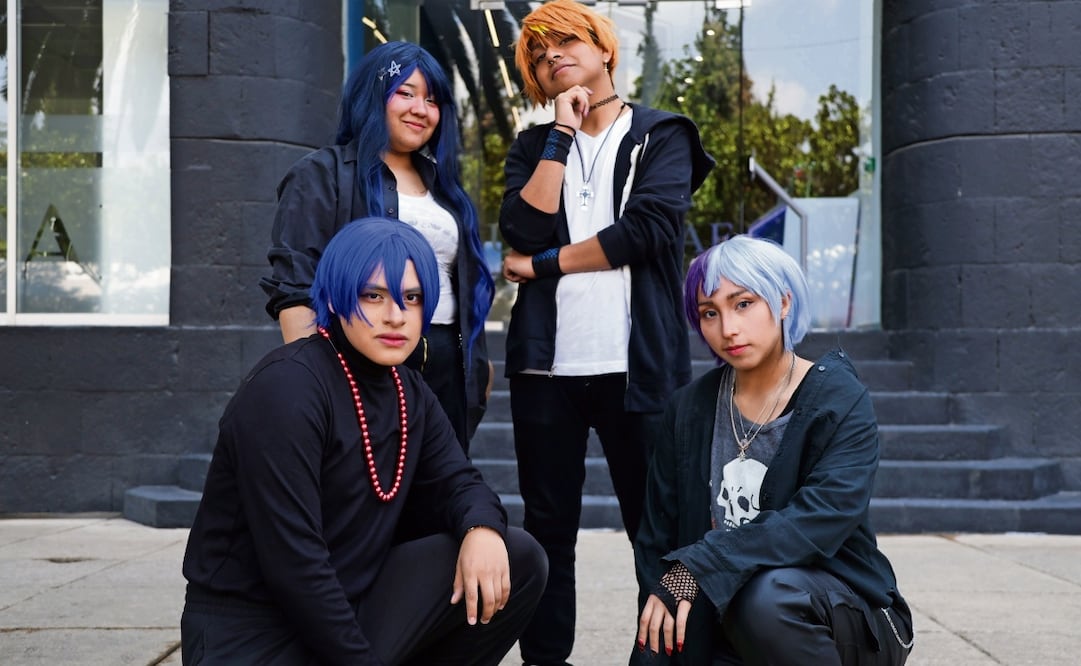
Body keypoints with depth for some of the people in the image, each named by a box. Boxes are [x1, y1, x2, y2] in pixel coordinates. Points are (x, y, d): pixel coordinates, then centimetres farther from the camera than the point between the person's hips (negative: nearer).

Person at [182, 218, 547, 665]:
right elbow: (291, 558, -23)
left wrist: (482, 528, -15)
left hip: (351, 605, 8)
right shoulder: (287, 388, -18)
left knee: (518, 561, -5)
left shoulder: (409, 394, 8)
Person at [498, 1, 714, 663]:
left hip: (636, 364, -3)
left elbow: (646, 229, -10)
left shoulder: (662, 136, 7)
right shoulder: (534, 148, 16)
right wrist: (562, 133, -2)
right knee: (548, 529, 6)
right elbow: (526, 229, -4)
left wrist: (544, 264, -6)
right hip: (547, 365, 3)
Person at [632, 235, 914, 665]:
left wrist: (696, 569, -33)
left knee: (768, 594, -36)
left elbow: (822, 518, -27)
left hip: (845, 618, -4)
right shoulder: (690, 409, 1)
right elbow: (657, 540, 1)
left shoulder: (840, 401, -11)